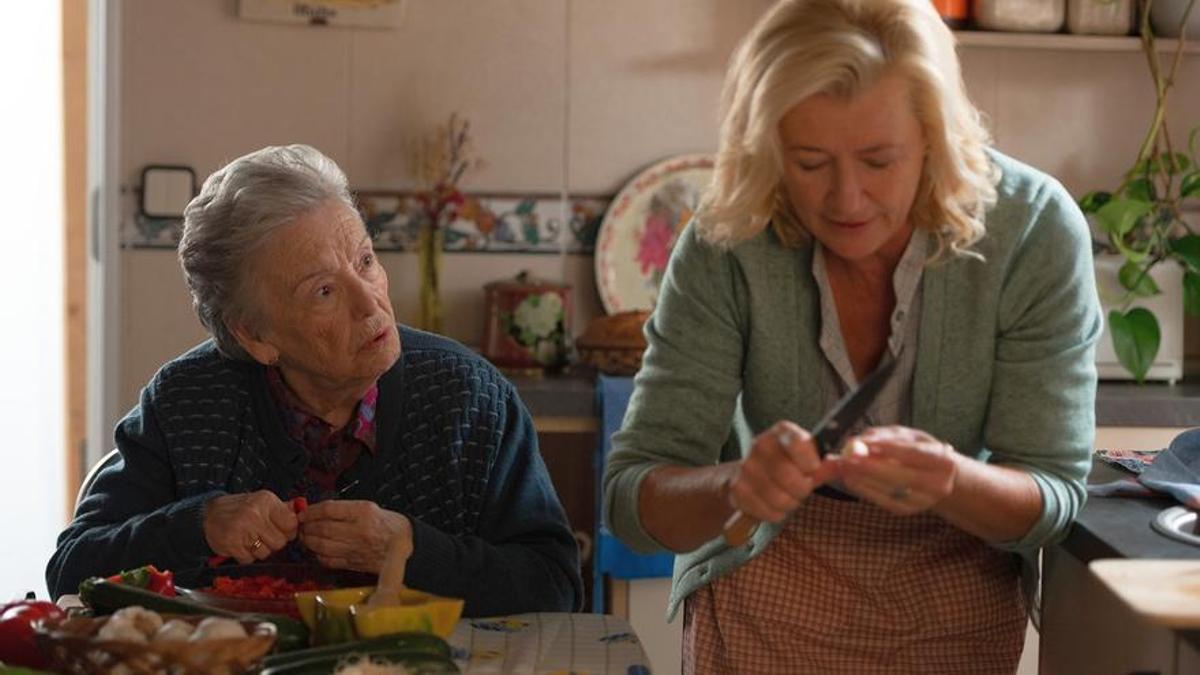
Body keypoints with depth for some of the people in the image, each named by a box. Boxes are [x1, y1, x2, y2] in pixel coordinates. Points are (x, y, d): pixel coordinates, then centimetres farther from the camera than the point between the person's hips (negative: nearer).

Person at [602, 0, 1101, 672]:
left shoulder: (1036, 232, -23)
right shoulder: (725, 246, -23)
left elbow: (1053, 498, -18)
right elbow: (631, 496, -22)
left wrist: (952, 481, -40)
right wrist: (733, 486, -43)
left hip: (965, 603, 1)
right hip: (765, 601, -1)